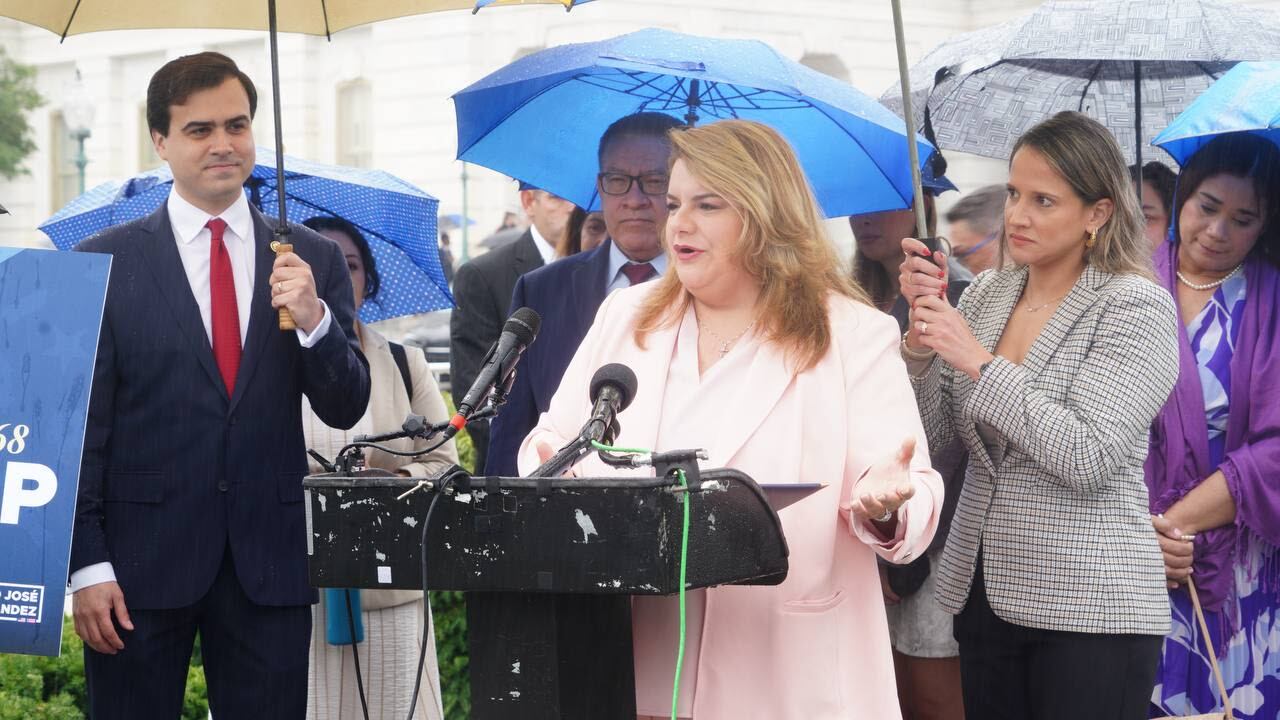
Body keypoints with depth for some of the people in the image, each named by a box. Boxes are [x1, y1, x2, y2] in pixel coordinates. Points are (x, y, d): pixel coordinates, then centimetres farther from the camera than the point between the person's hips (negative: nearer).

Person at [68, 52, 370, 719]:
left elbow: (345, 409, 5)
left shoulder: (313, 259, 7)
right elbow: (82, 425, -1)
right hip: (142, 558, -2)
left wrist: (314, 319, -13)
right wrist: (87, 565, -7)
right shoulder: (105, 261, 0)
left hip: (270, 560, 2)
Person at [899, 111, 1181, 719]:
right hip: (983, 594, 6)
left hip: (1089, 612, -6)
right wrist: (921, 329, -8)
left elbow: (1088, 458, -19)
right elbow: (931, 434, 7)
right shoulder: (986, 292, 8)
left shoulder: (1136, 306, -10)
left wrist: (979, 360, -20)